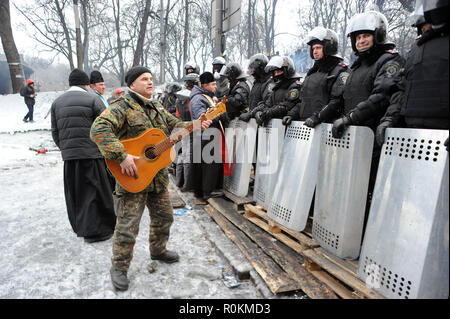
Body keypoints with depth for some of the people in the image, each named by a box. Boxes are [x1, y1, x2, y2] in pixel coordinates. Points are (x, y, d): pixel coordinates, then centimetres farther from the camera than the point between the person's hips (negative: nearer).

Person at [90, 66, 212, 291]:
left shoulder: (157, 108, 14)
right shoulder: (122, 107, -12)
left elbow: (175, 125, 17)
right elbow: (99, 129, -25)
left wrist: (195, 125, -2)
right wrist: (121, 156, -33)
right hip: (132, 176, -7)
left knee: (164, 216, 19)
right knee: (127, 224, 0)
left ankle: (158, 250, 44)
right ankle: (119, 268, 22)